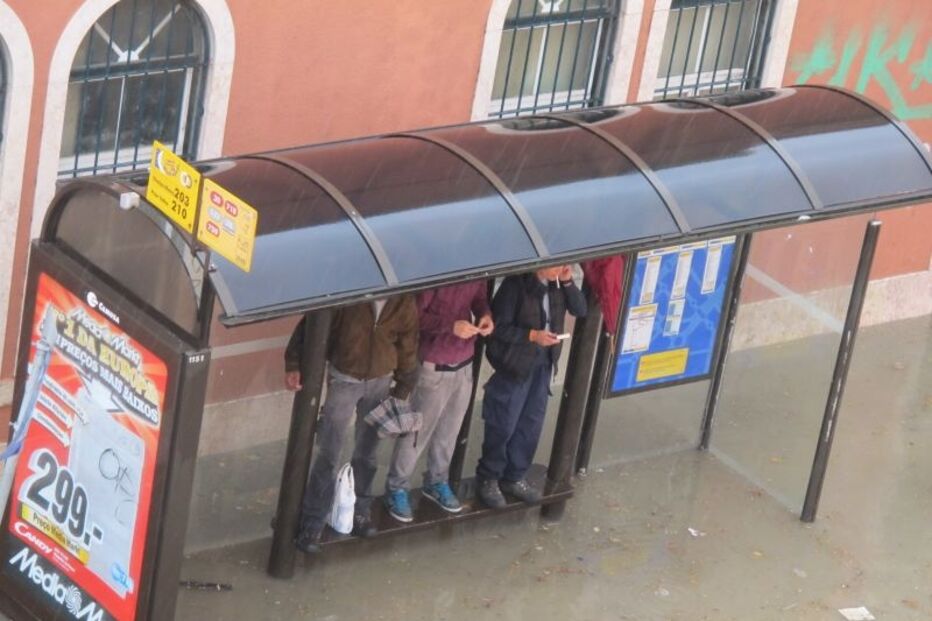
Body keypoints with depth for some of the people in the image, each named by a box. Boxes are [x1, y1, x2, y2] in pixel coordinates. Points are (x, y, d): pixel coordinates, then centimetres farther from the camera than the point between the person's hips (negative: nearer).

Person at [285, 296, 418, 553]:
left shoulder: (405, 305, -11)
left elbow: (407, 351, 2)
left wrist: (401, 394, 8)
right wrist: (293, 365, -24)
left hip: (380, 382, 3)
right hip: (344, 380, -3)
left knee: (367, 452, 15)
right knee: (329, 454, -3)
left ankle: (360, 511, 34)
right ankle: (312, 524, 4)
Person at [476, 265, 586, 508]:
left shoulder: (558, 283, -2)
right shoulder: (516, 284, -21)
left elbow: (580, 310, 0)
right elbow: (498, 327, -18)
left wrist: (568, 283, -14)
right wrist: (532, 335, -27)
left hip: (543, 363, 6)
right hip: (515, 363, -6)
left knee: (531, 424, 15)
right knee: (503, 426, 4)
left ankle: (514, 478, 30)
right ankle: (487, 479, 22)